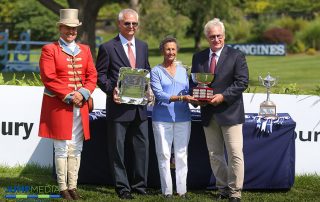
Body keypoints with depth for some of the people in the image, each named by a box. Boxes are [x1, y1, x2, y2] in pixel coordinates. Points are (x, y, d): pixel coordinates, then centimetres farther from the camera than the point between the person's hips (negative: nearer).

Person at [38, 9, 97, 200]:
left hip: (80, 105, 5)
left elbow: (92, 76, 9)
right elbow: (48, 78, -9)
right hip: (58, 105, -4)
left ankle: (73, 186, 10)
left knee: (76, 148, 5)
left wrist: (83, 93, -9)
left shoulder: (85, 50, 15)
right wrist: (68, 96, -14)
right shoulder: (49, 50, 0)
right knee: (62, 148, -4)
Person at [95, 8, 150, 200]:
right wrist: (111, 90, -17)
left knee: (142, 146, 7)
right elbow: (100, 74, -3)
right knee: (118, 149, 3)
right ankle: (122, 187, 12)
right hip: (119, 105, -5)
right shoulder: (108, 47, -4)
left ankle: (140, 185, 18)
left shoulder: (143, 46, 12)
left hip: (140, 106, 5)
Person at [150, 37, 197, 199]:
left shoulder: (183, 70, 13)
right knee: (164, 155, 0)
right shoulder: (156, 71, 1)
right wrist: (180, 97, -22)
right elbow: (159, 94, -11)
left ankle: (182, 190, 8)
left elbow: (188, 91, 9)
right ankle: (167, 191, 5)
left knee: (182, 155, 4)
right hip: (162, 117, -3)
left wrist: (195, 99, -13)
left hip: (183, 117, 3)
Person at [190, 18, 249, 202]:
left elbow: (242, 82, -9)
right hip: (208, 114, 5)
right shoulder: (198, 57, 11)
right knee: (215, 155, 10)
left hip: (230, 113, -5)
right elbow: (193, 82, 15)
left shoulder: (236, 56, -2)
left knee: (235, 155, -5)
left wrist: (223, 96, -19)